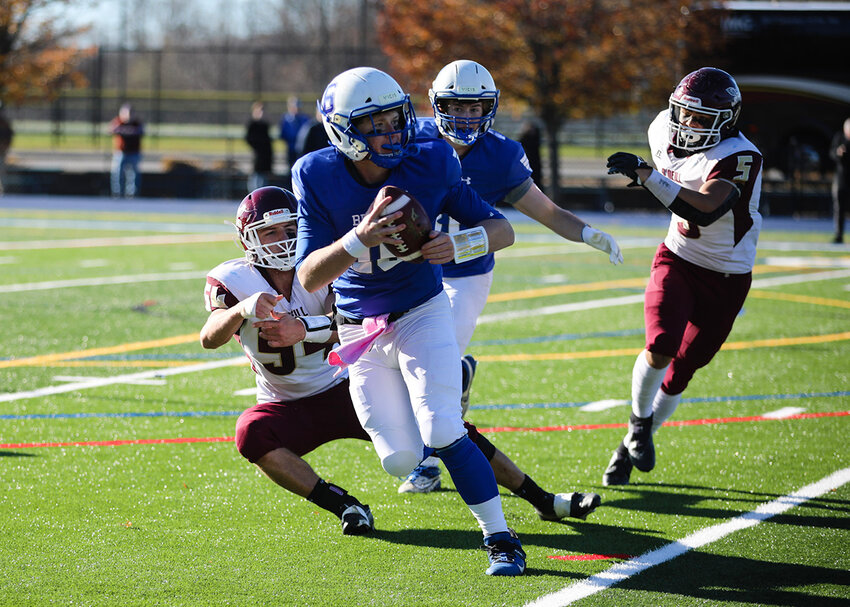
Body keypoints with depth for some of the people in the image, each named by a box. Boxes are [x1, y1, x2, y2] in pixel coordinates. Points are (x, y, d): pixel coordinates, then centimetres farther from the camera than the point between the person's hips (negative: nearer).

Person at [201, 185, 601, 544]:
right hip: (288, 407, -1)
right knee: (251, 433, -35)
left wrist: (304, 329, -49)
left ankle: (541, 499, 5)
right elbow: (210, 338, -34)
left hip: (344, 388, 1)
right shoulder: (231, 280, -14)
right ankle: (343, 506, -26)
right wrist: (241, 310, -57)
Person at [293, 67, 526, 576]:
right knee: (402, 460, -2)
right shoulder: (319, 178, -16)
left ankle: (501, 540, -5)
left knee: (443, 435, -19)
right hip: (360, 330, 1)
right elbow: (309, 277, -19)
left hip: (422, 313, -1)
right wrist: (359, 239, -37)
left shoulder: (429, 166, -16)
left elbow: (502, 229, -9)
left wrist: (459, 244, -31)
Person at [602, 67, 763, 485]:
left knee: (681, 372, 7)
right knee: (662, 345, -23)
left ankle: (633, 445, 28)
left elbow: (704, 211, -41)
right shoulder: (665, 131, -8)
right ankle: (639, 421, 2)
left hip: (725, 280, -2)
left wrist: (647, 175, -43)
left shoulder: (739, 157, -26)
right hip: (677, 260, 2)